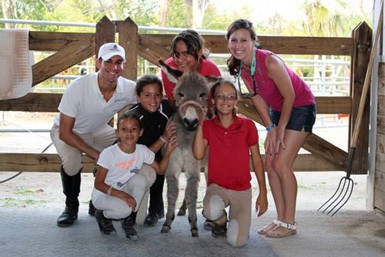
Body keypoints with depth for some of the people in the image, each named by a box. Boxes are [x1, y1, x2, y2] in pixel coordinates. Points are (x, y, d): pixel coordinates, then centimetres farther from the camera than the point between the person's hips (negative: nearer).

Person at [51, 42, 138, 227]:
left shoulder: (128, 89, -25)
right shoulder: (77, 88, -33)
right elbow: (65, 132, -27)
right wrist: (96, 155, -33)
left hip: (99, 130, 4)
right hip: (68, 131, -4)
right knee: (72, 160, -34)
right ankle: (71, 206, -4)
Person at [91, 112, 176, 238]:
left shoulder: (142, 151, -9)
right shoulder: (108, 153, -23)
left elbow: (160, 170, 2)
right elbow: (98, 184, -21)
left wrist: (168, 152, -15)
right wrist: (121, 194, -33)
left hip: (125, 191, 5)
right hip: (103, 195, -5)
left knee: (140, 178, -23)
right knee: (124, 209, -34)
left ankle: (126, 220, -6)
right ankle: (102, 215, 4)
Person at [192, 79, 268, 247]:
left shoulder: (247, 125, -6)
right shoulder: (208, 126, -1)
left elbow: (256, 159, 1)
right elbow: (198, 154, -16)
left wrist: (263, 193, 0)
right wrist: (200, 123, -13)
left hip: (242, 190, -1)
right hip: (217, 186, 1)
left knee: (237, 241, -16)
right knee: (212, 211, -35)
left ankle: (235, 218, 21)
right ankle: (221, 221, 4)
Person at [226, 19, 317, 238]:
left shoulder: (270, 62, -31)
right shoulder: (239, 66, -9)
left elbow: (290, 96, -22)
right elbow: (257, 97, -1)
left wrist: (280, 129, -12)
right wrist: (270, 129, -7)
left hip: (301, 107, -7)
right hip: (278, 109, 8)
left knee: (281, 164, -12)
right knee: (270, 163, 4)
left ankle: (290, 224, 1)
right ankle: (281, 219, 14)